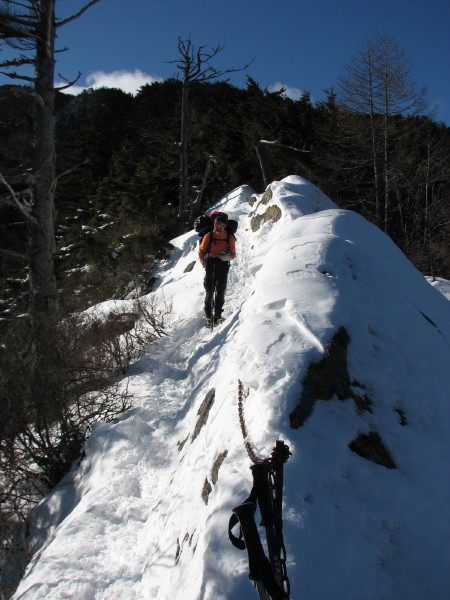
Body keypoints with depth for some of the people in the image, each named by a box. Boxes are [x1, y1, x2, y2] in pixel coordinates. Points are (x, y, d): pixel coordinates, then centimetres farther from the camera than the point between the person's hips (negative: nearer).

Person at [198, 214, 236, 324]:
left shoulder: (230, 237, 3)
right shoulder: (208, 236, 2)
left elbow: (233, 254, 7)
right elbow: (201, 251, 8)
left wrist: (228, 257, -15)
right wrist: (203, 262, -7)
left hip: (223, 266, 0)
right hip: (210, 265, 0)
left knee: (220, 291, 1)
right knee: (209, 291, -1)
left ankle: (218, 315, 10)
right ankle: (208, 315, 6)